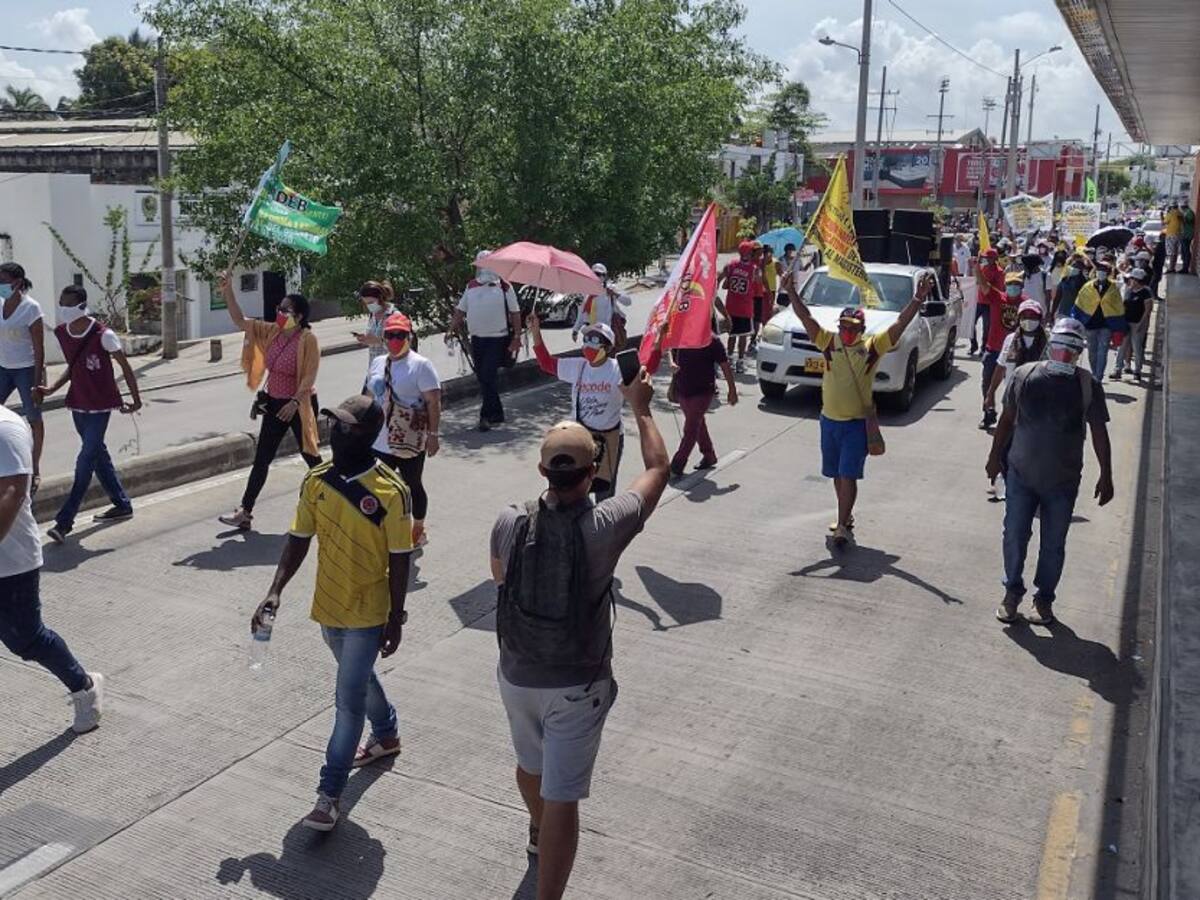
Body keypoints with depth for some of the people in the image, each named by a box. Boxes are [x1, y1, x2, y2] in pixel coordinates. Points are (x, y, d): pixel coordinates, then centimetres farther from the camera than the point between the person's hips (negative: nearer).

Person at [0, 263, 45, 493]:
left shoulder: (31, 307, -14)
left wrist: (38, 379, -17)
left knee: (33, 418, 4)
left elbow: (39, 347, -14)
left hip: (26, 369, -6)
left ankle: (35, 471, 13)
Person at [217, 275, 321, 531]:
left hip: (299, 406, -6)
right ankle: (245, 513, 10)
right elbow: (240, 321, 3)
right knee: (261, 459, 7)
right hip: (274, 404, 6)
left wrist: (294, 402, -28)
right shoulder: (272, 332, 3)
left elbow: (309, 377, -19)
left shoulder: (308, 339, -16)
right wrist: (228, 291, -5)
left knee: (311, 456, 8)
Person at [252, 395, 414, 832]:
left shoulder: (391, 492, -20)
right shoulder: (316, 481, -4)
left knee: (349, 697, -3)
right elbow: (298, 540, 0)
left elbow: (399, 561, -14)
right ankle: (386, 734, 51)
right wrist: (275, 591, -12)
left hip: (368, 614, -6)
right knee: (358, 679, 25)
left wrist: (396, 620, -11)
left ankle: (329, 794, 7)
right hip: (328, 607, 6)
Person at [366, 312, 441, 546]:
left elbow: (433, 402, -14)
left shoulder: (421, 365, -12)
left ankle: (418, 531, 27)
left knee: (413, 485, 9)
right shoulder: (378, 363, 8)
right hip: (380, 441, 6)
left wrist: (433, 435, -17)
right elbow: (369, 397, 17)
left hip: (410, 443, -6)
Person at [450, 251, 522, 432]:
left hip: (498, 339, -6)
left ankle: (487, 416, -5)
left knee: (489, 377, -12)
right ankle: (496, 415, 21)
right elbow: (460, 310, 14)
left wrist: (517, 337, -7)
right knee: (482, 378, 9)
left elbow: (515, 313, -3)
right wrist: (452, 329, 3)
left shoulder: (504, 287, -4)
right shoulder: (471, 286, 9)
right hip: (477, 339, 6)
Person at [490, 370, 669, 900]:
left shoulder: (510, 525, -15)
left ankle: (538, 834, 58)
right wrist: (640, 408, 9)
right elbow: (658, 469, -4)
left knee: (530, 763, 29)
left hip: (516, 675, 5)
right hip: (576, 686, -5)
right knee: (562, 798, 3)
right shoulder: (604, 527, -23)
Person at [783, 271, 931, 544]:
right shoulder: (829, 342, 1)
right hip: (829, 419, 4)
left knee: (848, 476, -7)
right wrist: (792, 293, -7)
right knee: (837, 475, 16)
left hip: (857, 422, -4)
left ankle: (842, 526, -5)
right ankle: (846, 515, 34)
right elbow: (806, 318, -1)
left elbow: (900, 324, -9)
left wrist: (918, 299, -17)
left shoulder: (872, 346, -4)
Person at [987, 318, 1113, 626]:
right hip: (1021, 473, 1)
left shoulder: (1087, 385, -7)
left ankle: (1044, 598, 27)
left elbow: (1099, 432, -2)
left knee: (1053, 544, 9)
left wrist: (1106, 476, -3)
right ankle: (1012, 592, 26)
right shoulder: (1025, 375, -5)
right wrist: (995, 456, 10)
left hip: (1063, 480, -1)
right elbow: (1007, 419, 6)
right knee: (1014, 536, 7)